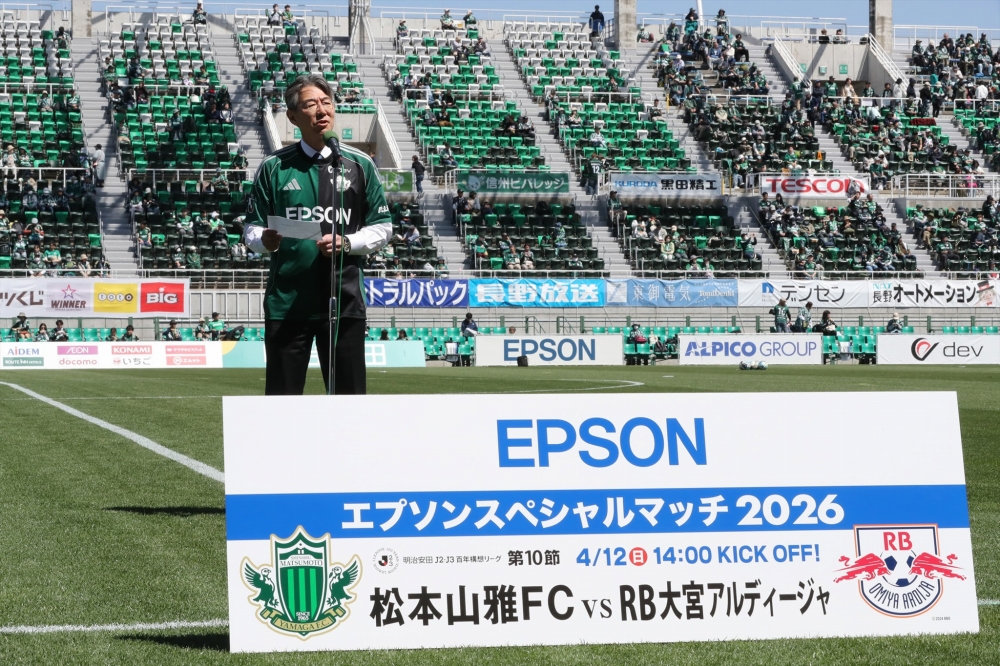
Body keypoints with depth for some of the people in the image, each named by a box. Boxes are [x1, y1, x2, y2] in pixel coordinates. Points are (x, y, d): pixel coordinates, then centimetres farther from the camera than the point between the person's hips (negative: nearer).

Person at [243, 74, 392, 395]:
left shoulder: (359, 165, 6)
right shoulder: (274, 167, 6)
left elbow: (382, 227, 7)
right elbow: (252, 227, 8)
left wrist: (346, 243, -11)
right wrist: (265, 240, -15)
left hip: (344, 300, 0)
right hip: (286, 301, 0)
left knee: (349, 394, 2)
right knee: (281, 396, 3)